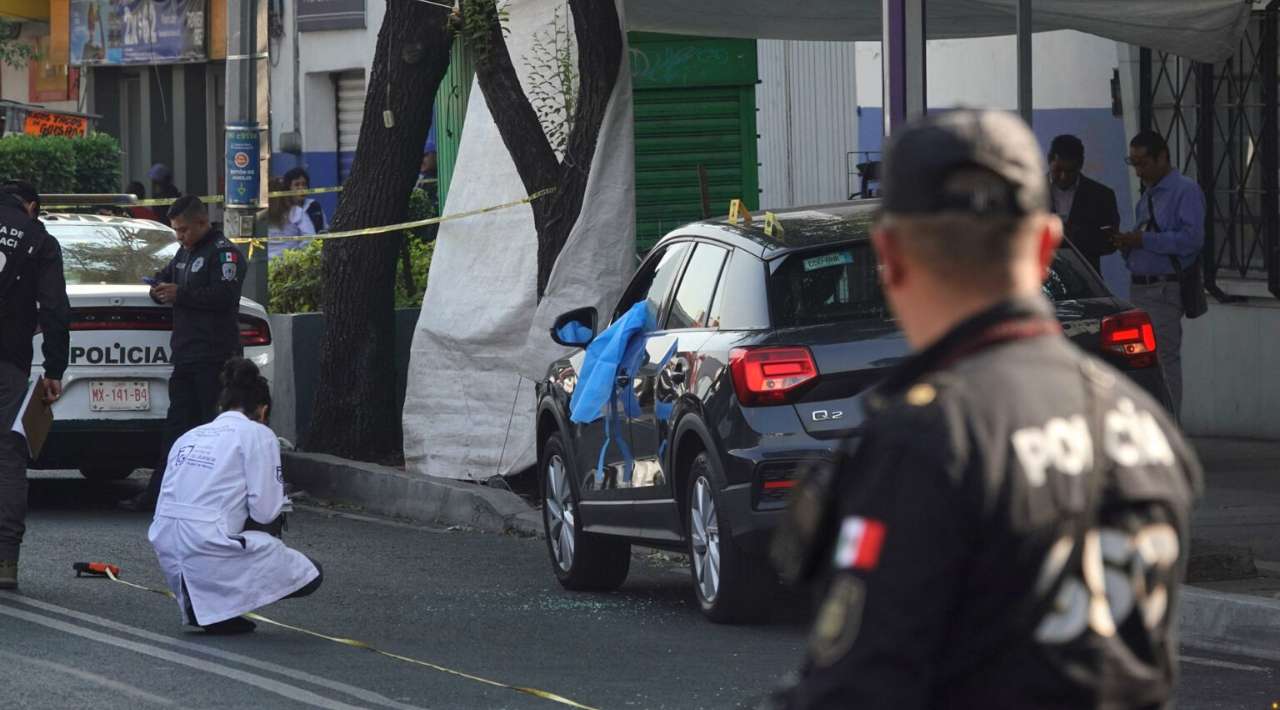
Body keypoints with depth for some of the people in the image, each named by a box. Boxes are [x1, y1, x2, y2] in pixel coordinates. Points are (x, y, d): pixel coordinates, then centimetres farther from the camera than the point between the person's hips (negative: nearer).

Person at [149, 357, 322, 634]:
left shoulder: (189, 437, 20)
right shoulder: (257, 435, 1)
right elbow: (265, 510, -7)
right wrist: (280, 505, 18)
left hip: (169, 557, 7)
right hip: (208, 551, -7)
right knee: (309, 575, 11)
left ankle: (196, 598, 14)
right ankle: (214, 604, -4)